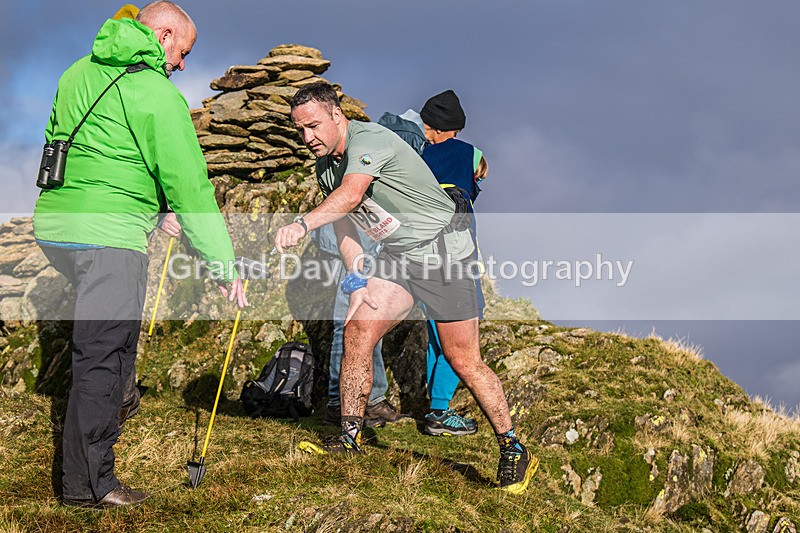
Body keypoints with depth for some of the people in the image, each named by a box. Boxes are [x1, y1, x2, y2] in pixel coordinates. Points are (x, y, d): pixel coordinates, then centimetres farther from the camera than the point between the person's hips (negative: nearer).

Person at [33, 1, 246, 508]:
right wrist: (226, 265, -6)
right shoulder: (158, 95, -9)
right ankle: (89, 481, -1)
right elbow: (189, 186, -10)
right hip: (108, 237, -8)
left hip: (53, 225, 8)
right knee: (104, 353, -4)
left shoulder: (79, 73, 16)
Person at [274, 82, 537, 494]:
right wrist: (356, 279, -2)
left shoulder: (369, 139, -22)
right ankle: (349, 441, 1)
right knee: (357, 331, -9)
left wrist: (303, 223, -53)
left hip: (443, 251, -8)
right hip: (397, 257, 8)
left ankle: (513, 451, 6)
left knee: (463, 361, -7)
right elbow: (344, 225, 13)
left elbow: (350, 195, -40)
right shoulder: (326, 166, 7)